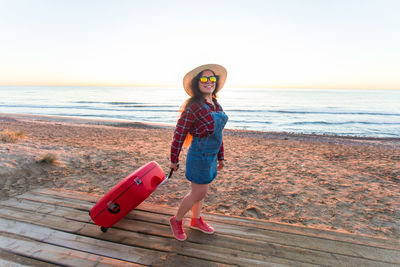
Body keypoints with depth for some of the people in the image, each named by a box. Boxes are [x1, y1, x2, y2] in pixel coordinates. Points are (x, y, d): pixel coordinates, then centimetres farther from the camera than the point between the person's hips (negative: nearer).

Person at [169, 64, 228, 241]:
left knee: (201, 190, 21)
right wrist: (174, 160, -8)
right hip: (200, 155, -8)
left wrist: (220, 157, 16)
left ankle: (196, 220, 42)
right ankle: (176, 220, 29)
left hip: (211, 155, 8)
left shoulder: (216, 105, 7)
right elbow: (179, 134, -14)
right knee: (198, 193, 4)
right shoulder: (193, 106, -18)